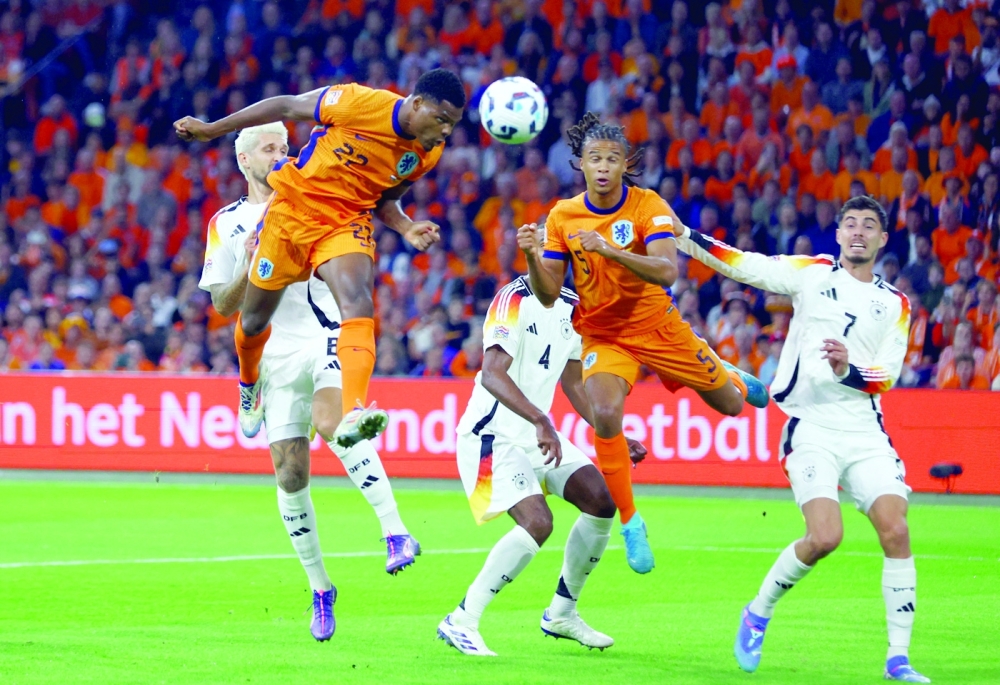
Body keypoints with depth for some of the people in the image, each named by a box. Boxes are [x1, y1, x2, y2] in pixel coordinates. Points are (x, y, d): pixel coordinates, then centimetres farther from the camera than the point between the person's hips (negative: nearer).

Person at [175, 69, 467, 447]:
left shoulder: (428, 152, -4)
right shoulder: (361, 103, -22)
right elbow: (287, 106, -10)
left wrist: (406, 227, -10)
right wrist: (211, 129, -5)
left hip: (347, 224, 2)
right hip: (293, 207, -2)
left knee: (358, 302, -28)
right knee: (254, 320, 12)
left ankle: (352, 416, -44)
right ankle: (249, 385, 48)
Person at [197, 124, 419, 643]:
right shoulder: (226, 224, 11)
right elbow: (223, 305, 8)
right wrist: (249, 268, -9)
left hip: (326, 337, -2)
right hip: (275, 358, 2)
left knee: (330, 423, -32)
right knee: (291, 475, -2)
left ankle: (395, 533, -34)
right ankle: (320, 590, 12)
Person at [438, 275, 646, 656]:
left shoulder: (571, 307, 10)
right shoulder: (514, 300, -17)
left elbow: (573, 384, 21)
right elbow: (492, 374, -29)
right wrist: (540, 421, -39)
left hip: (537, 435, 9)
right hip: (494, 436, -9)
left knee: (601, 502, -1)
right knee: (537, 522, -24)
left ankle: (561, 614, 14)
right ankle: (461, 622, -16)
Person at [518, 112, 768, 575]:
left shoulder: (649, 207, -17)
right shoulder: (562, 217, -9)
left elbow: (667, 272, -32)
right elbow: (548, 295, -7)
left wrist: (608, 249, -45)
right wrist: (532, 257, -28)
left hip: (658, 327, 0)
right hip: (602, 335, 0)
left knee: (730, 405, 11)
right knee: (605, 414, -28)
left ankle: (732, 378, 53)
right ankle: (630, 523, -11)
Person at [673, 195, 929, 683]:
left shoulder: (895, 305, 12)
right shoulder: (812, 273, 6)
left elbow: (886, 376, 6)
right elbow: (741, 265, 1)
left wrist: (847, 370, -14)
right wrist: (679, 235, -6)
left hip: (866, 432, 3)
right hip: (811, 428, -3)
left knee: (896, 531, -13)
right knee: (824, 537, -19)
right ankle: (758, 613, 7)